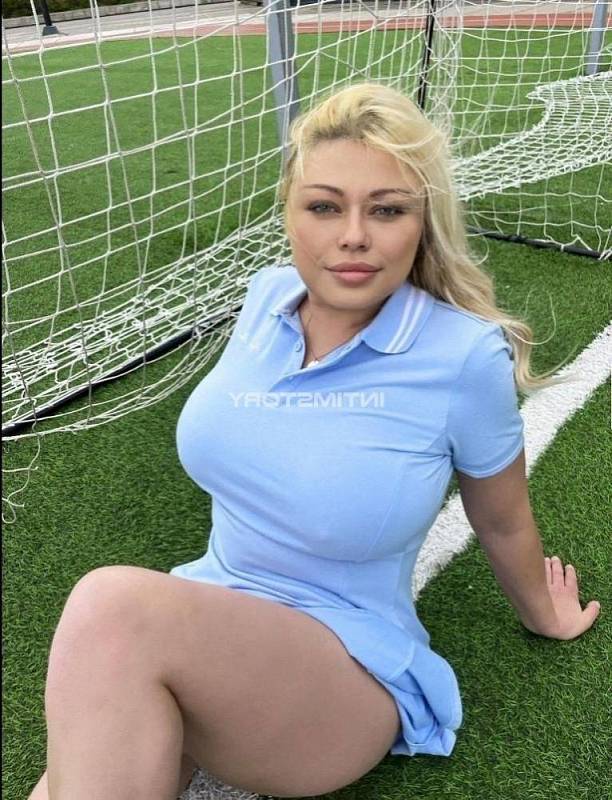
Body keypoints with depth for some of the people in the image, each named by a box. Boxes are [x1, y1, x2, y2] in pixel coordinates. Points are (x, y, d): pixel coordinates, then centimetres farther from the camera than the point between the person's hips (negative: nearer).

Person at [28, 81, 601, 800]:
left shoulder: (466, 356, -17)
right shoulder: (265, 293, -3)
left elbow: (503, 523, 1)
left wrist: (544, 617, 18)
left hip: (350, 665, -3)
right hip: (202, 620, 4)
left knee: (115, 610, -31)